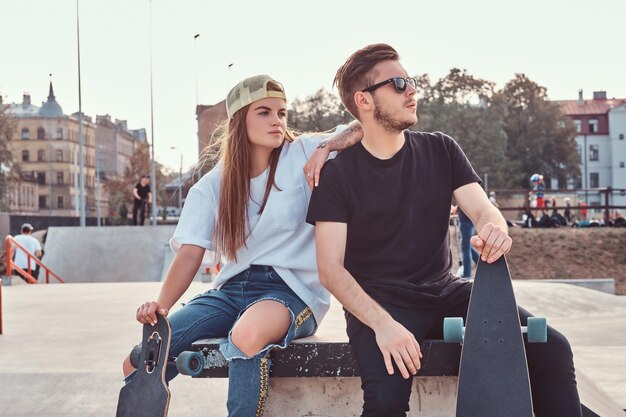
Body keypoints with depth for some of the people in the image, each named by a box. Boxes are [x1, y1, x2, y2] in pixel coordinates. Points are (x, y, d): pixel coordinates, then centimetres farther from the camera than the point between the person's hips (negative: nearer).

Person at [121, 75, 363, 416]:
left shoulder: (304, 155, 0)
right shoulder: (212, 186, 8)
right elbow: (190, 252, -2)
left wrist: (327, 146, -22)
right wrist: (162, 305, -19)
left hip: (292, 289, -3)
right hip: (232, 288, 4)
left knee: (247, 335, -40)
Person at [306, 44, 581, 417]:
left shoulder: (441, 151, 7)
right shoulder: (338, 173, -5)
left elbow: (484, 210, -1)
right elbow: (331, 268, -10)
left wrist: (495, 231, -27)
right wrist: (382, 323, -26)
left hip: (445, 291, 4)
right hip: (378, 301, -3)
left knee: (551, 348, -16)